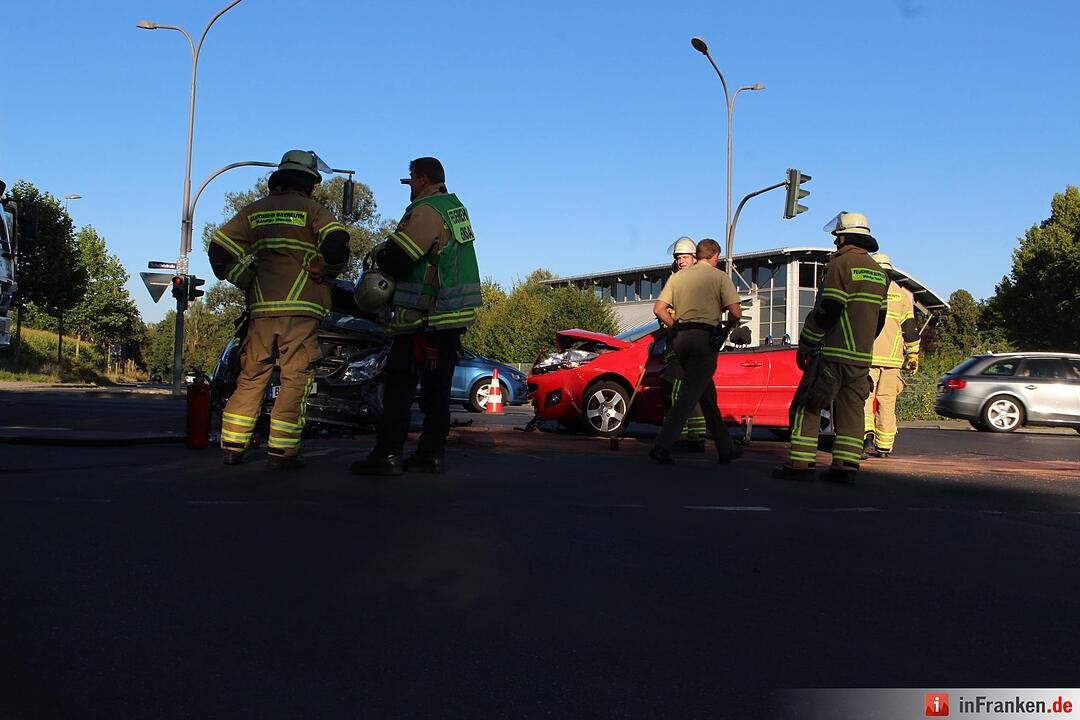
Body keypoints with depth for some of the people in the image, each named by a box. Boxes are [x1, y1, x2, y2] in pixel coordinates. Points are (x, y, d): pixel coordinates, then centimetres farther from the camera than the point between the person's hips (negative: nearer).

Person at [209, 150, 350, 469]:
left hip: (261, 307, 4)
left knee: (251, 376, 12)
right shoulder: (310, 209, 1)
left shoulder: (254, 211, 14)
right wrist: (326, 273, 2)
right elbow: (337, 242, -15)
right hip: (300, 308, -4)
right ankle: (281, 451, -1)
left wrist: (248, 281, 15)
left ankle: (232, 446, 13)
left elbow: (219, 250, 9)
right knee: (295, 379, 1)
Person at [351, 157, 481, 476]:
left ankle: (387, 454, -7)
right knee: (437, 387, 11)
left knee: (399, 384, -7)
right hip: (456, 315, 9)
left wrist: (379, 254, 4)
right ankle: (432, 453, 14)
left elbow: (394, 258, -18)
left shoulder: (426, 210, -12)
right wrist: (389, 254, 10)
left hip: (425, 317, -9)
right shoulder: (456, 208, 18)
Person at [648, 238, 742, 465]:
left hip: (681, 338, 6)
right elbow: (735, 311, -8)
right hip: (705, 338, -6)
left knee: (708, 394, 15)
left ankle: (725, 448, 22)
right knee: (689, 394, -7)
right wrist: (728, 325, 12)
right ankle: (662, 446, -15)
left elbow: (658, 308, 6)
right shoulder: (719, 276, 1)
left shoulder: (677, 277, 14)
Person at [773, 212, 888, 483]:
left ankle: (800, 464, -5)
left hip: (833, 354, -8)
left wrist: (804, 346, -7)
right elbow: (879, 318, 19)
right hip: (862, 358, 8)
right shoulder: (878, 272, 16)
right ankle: (845, 466, 5)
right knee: (851, 410, 8)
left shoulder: (841, 264, -10)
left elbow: (826, 311, -15)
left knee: (806, 406, -3)